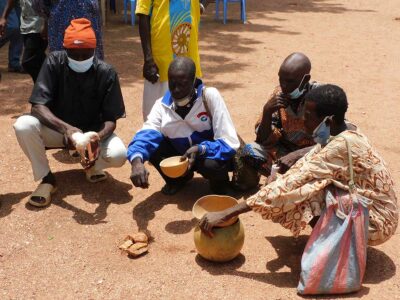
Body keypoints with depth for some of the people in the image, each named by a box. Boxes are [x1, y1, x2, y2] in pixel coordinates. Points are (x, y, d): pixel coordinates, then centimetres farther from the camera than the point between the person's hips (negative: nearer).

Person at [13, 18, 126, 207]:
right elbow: (38, 106, -24)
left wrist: (98, 138, -40)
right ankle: (46, 178, -7)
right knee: (23, 126, -30)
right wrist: (65, 128, -43)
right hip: (57, 128, 1)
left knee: (118, 154, -31)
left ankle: (92, 165, 7)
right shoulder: (54, 62, -17)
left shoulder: (106, 73, -17)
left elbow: (111, 119, -16)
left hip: (93, 132, 0)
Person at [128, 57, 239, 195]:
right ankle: (179, 177, 8)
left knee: (212, 164, -38)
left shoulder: (209, 96, -25)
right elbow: (146, 135, -28)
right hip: (182, 156, 4)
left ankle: (219, 182, 0)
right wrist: (137, 160, -49)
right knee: (152, 146, -20)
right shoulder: (162, 105, -14)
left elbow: (230, 142, -26)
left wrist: (200, 149, -42)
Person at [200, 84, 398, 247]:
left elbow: (290, 185, -33)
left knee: (303, 191, -26)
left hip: (377, 219, -8)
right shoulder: (341, 133, -3)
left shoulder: (342, 145, -29)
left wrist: (227, 213, -32)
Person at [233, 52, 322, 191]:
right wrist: (267, 111, -22)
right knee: (249, 152, -22)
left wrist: (298, 154, -36)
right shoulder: (279, 93, -5)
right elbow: (264, 139, -4)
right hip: (284, 150, 4)